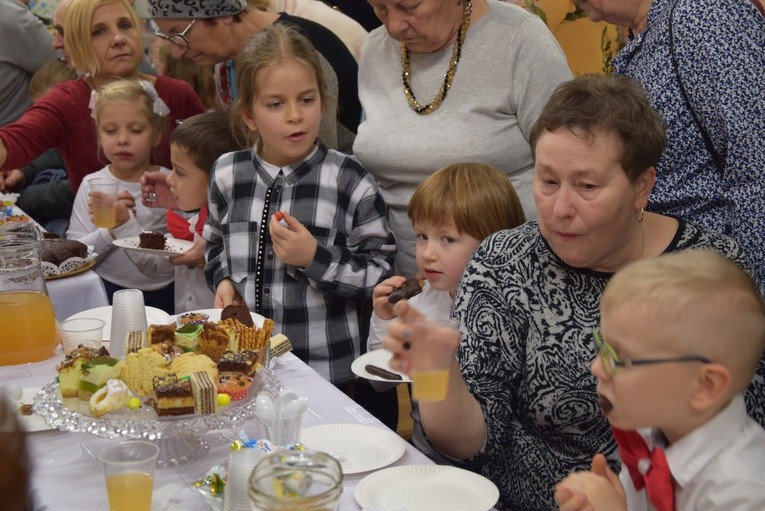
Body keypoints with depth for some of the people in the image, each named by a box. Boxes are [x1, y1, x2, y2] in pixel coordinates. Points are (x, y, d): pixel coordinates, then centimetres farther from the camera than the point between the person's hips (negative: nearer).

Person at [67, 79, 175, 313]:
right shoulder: (91, 185, 4)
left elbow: (160, 266, -11)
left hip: (159, 296, -2)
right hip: (104, 292, 2)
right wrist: (109, 231, -16)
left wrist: (125, 223, -21)